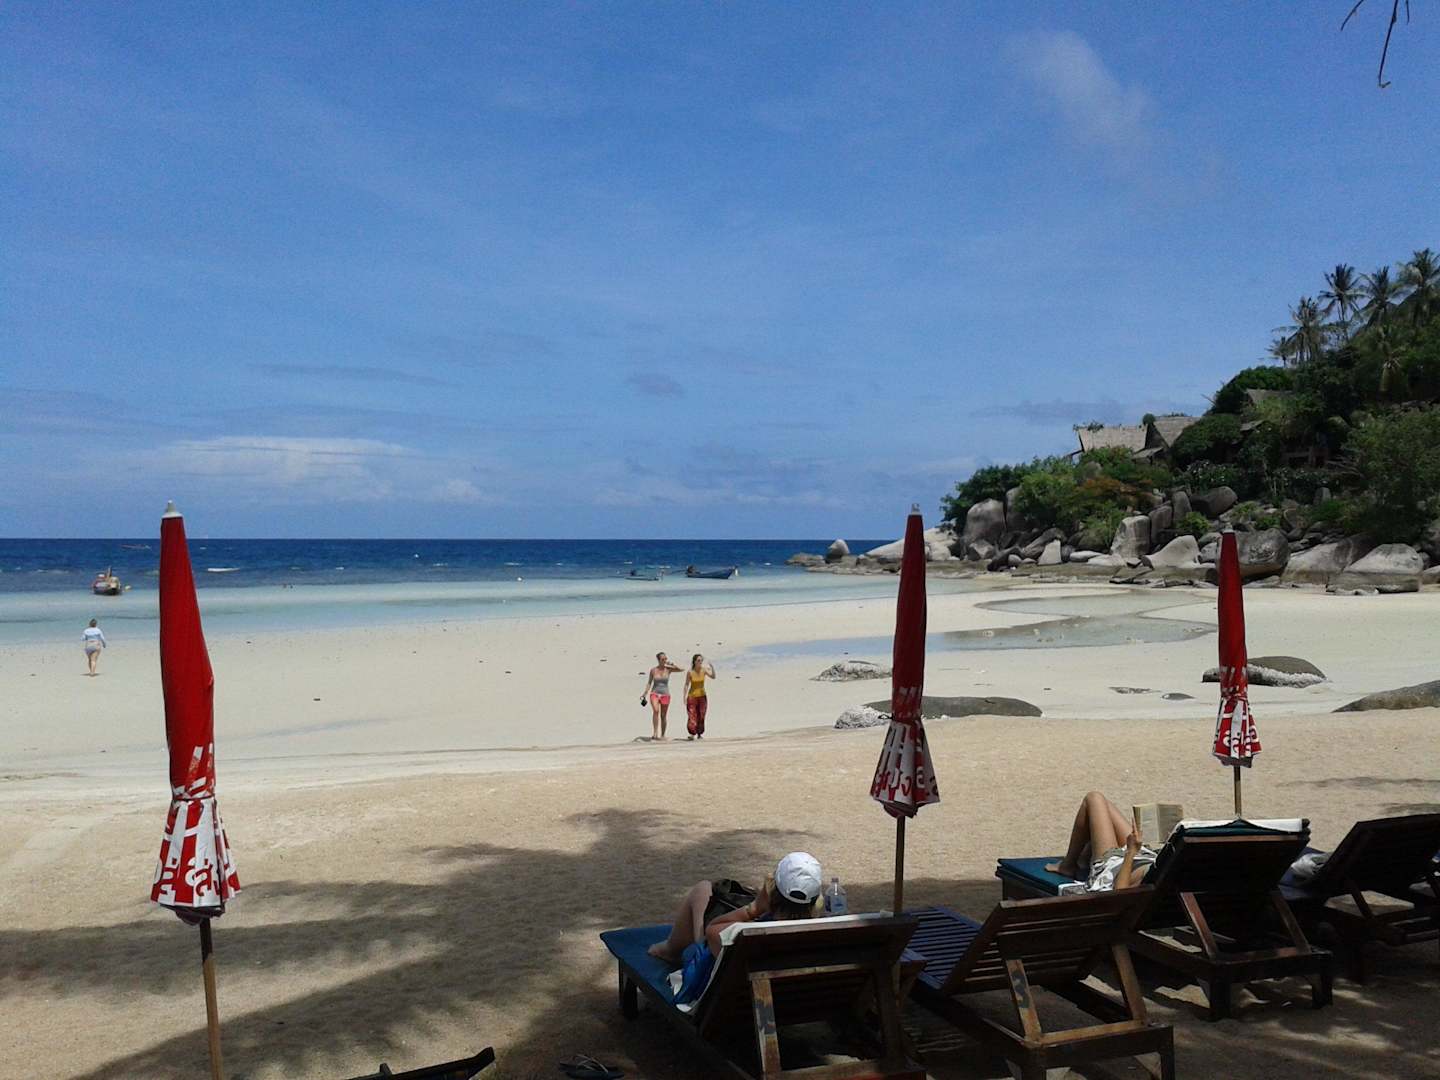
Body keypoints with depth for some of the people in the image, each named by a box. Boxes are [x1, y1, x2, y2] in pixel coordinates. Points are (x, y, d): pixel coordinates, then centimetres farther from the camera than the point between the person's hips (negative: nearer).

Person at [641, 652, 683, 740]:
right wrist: (645, 693, 1)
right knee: (655, 710, -27)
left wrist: (671, 664, -11)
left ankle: (662, 735, 18)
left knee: (663, 716, 5)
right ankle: (655, 733, -27)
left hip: (665, 694, 1)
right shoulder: (653, 670, 0)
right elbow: (649, 683, 7)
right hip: (654, 693, -1)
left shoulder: (668, 669, -1)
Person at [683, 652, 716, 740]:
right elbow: (686, 684, -5)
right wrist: (684, 697, -8)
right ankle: (692, 734, -8)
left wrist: (712, 668, -35)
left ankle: (700, 734, 14)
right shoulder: (690, 672, -11)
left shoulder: (704, 670, -7)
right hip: (692, 696, -2)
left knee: (701, 716, 4)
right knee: (692, 715, -9)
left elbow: (713, 677, -19)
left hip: (702, 696, 2)